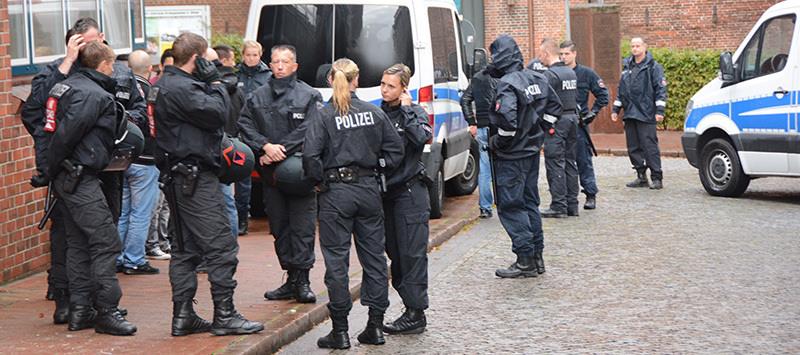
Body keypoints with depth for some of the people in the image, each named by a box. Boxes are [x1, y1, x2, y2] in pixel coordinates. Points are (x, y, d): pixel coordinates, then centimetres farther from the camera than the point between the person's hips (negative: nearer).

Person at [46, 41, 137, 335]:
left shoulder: (67, 86, 14)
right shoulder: (93, 94, -14)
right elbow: (67, 132, -21)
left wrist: (52, 170, 14)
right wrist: (53, 167, -9)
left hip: (67, 178, 10)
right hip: (79, 178, -10)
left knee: (79, 243, 13)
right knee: (105, 242, -8)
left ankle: (79, 310, 16)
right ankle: (106, 311, -7)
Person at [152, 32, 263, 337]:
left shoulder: (163, 85, 16)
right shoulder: (181, 88, -17)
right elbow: (217, 114, -19)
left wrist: (209, 84, 5)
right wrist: (215, 82, -7)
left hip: (178, 177, 11)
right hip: (195, 177, -11)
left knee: (185, 248, 12)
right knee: (221, 246, -7)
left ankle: (183, 316, 14)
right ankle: (224, 316, -4)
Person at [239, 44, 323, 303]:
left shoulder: (309, 96, 3)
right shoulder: (257, 97, 13)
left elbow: (308, 130, -8)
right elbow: (246, 126, 4)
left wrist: (281, 150, -14)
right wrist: (266, 146, -13)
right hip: (270, 174, 4)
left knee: (302, 226, -7)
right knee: (279, 226, 8)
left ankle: (302, 281, -3)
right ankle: (292, 279, 16)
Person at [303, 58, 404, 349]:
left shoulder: (324, 115, -9)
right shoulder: (374, 113, 2)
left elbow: (310, 155, -17)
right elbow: (395, 149, 3)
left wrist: (320, 180, -3)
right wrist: (376, 167, 12)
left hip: (336, 193, -3)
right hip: (369, 190, 4)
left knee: (336, 260, 2)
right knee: (374, 256, 11)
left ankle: (340, 331, 3)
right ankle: (375, 326, 14)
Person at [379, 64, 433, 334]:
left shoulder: (414, 112, -4)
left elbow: (422, 137, -24)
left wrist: (406, 109, -15)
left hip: (410, 193, -6)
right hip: (385, 192, 6)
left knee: (412, 254, -6)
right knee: (395, 254, 9)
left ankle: (416, 314, -4)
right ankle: (411, 309, 18)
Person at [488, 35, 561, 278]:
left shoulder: (507, 85, -20)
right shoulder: (536, 79, 6)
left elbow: (508, 120, -32)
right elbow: (554, 106, 16)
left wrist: (496, 142, -16)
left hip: (511, 157, -9)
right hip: (532, 151, 9)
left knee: (510, 207, -2)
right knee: (529, 203, 17)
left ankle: (525, 262, -2)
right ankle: (537, 257, 22)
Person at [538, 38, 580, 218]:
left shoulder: (551, 74, -15)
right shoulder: (571, 72, 13)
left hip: (556, 121, -8)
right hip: (572, 117, 9)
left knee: (555, 164, -5)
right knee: (569, 162, 12)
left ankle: (558, 206, -6)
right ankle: (572, 205, 16)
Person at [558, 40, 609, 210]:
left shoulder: (586, 73, 0)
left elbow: (603, 94, 4)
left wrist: (592, 113, -2)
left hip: (579, 124, -3)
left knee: (584, 161, -2)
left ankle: (591, 196, 4)